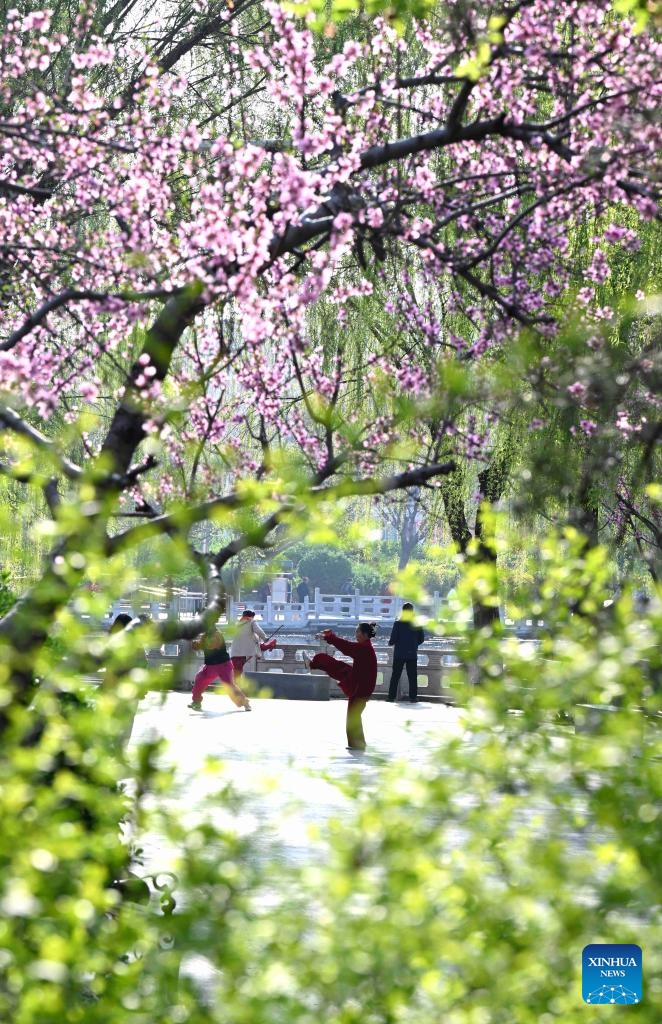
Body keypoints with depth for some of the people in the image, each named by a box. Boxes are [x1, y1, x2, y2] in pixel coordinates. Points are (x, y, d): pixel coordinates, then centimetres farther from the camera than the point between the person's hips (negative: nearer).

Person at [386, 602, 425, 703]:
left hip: (399, 654, -2)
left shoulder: (398, 623, -7)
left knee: (395, 676, 5)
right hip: (412, 654, 2)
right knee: (412, 676, 5)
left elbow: (393, 639, -9)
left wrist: (390, 643, 13)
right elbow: (421, 639, 5)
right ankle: (413, 697, 3)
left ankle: (392, 696, 3)